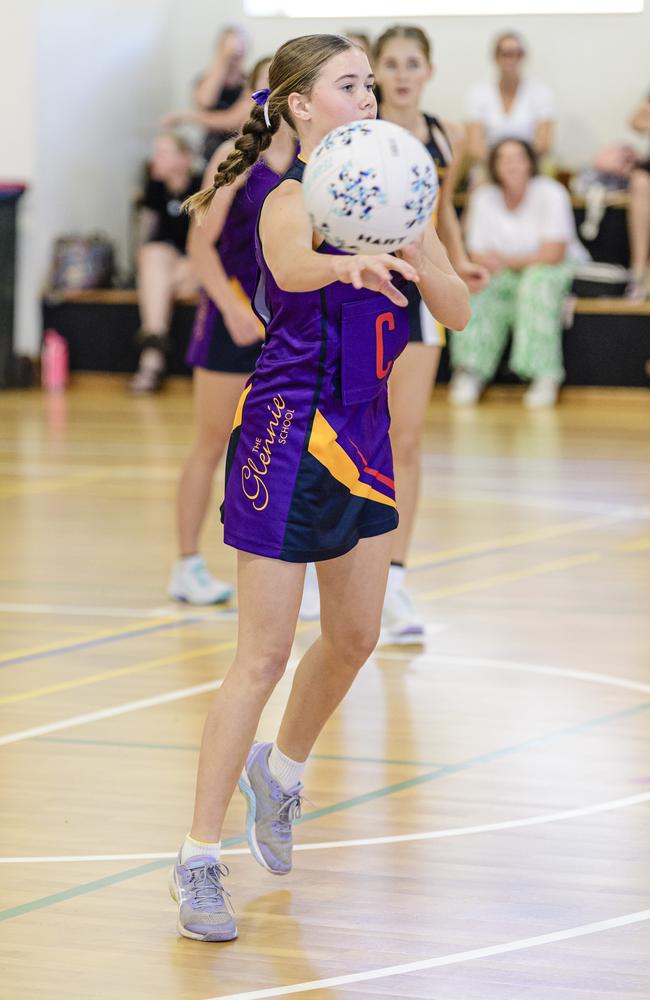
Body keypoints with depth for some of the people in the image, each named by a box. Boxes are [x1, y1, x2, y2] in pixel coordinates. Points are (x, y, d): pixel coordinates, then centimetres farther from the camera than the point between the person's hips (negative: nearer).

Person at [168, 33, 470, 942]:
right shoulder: (290, 202, -16)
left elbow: (456, 312, 0)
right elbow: (291, 264, -41)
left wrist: (410, 249, -19)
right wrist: (349, 263, -62)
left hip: (363, 435, 7)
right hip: (288, 433, -7)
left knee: (354, 637, 17)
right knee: (264, 656, -6)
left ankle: (280, 771, 44)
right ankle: (199, 859, 1)